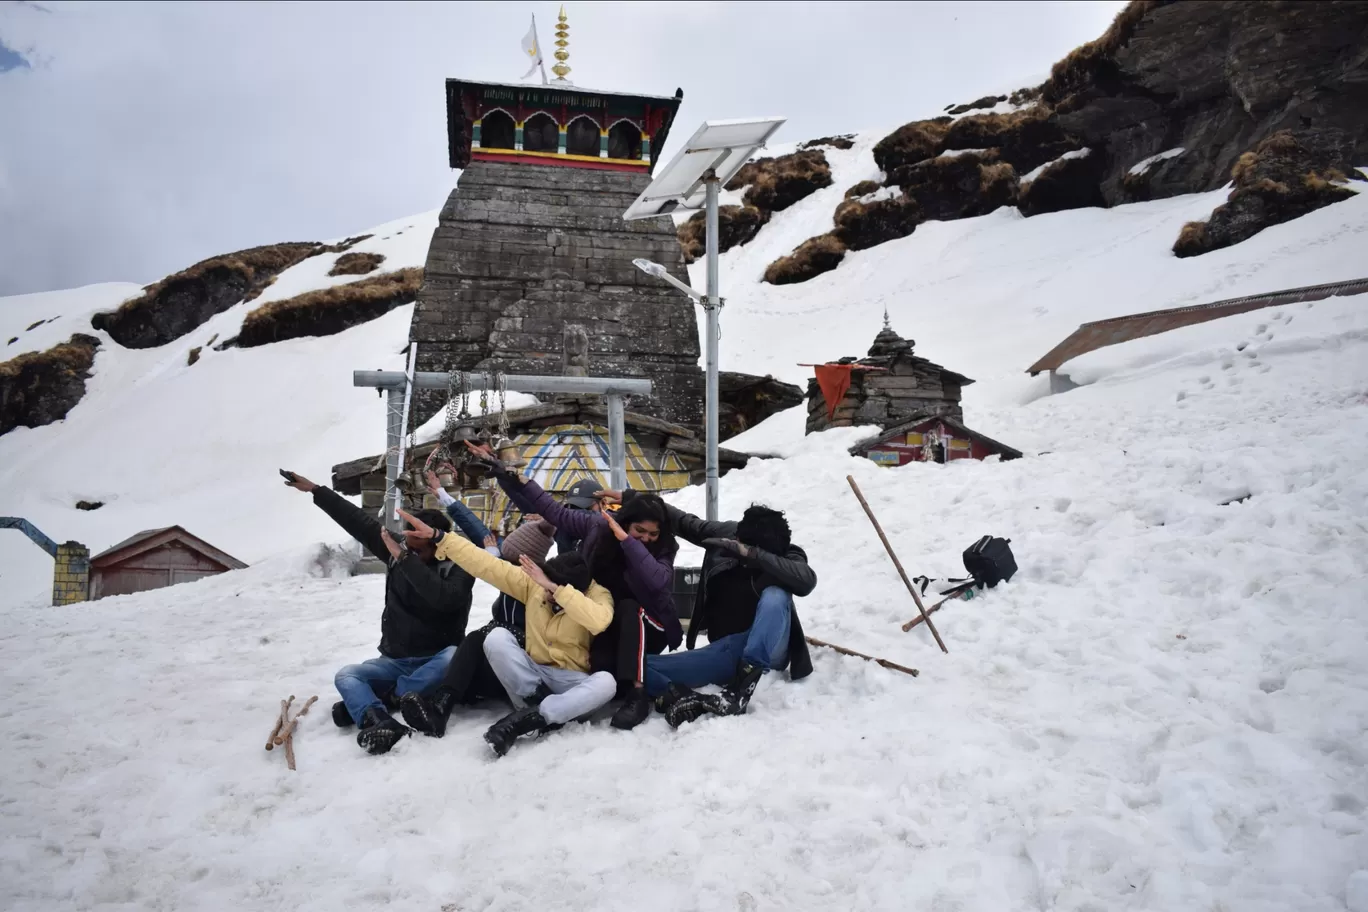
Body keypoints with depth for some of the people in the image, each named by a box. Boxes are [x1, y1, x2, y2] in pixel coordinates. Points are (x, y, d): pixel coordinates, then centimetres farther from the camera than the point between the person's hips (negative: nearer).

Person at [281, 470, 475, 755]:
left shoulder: (459, 569, -13)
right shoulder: (399, 549, 1)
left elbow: (443, 598, -35)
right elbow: (360, 522, 5)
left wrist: (404, 558, -33)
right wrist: (315, 490, 8)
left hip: (435, 663, -4)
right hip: (395, 661, 5)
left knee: (454, 656, -37)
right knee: (345, 675, -20)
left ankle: (363, 704, -32)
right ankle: (381, 723, -52)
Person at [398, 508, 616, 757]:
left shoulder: (598, 595, -17)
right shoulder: (533, 581, -7)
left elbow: (598, 621, -40)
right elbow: (486, 565, -9)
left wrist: (555, 588, -41)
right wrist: (437, 537, -15)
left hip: (573, 682, -2)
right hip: (531, 676, 3)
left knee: (605, 682, -37)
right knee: (497, 637, -24)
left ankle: (530, 717, -35)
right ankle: (537, 700, -23)